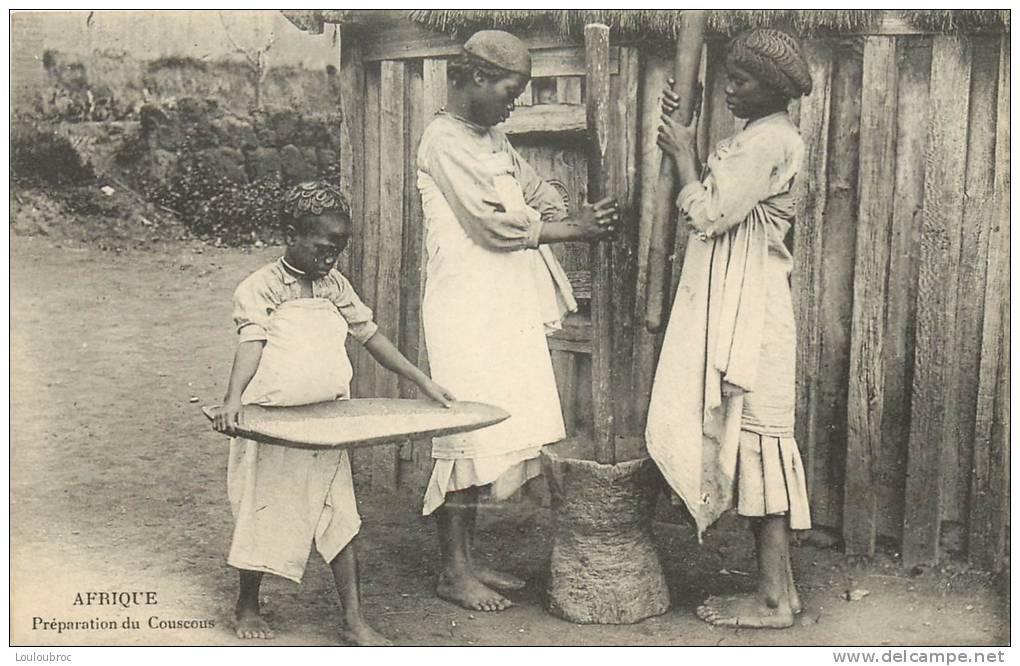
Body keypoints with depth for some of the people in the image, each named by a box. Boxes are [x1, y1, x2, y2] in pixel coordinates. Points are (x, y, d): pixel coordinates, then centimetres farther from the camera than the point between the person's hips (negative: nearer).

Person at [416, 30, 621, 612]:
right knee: (467, 437, -4)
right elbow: (494, 223, -16)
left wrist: (583, 215, 0)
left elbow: (539, 193, 20)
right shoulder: (445, 140, -10)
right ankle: (454, 571, 8)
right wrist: (577, 229, -9)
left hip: (507, 311, 9)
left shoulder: (493, 141, 18)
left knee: (491, 437, 11)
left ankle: (468, 559, 20)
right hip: (467, 311, -9)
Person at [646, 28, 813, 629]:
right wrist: (680, 137, 11)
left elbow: (707, 215, -16)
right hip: (729, 306, 10)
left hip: (750, 308, -10)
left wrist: (684, 155, -2)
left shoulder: (771, 140, -13)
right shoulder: (758, 138, 19)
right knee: (752, 440, 10)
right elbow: (706, 203, 17)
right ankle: (776, 587, 18)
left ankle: (775, 597, 1)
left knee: (756, 438, -7)